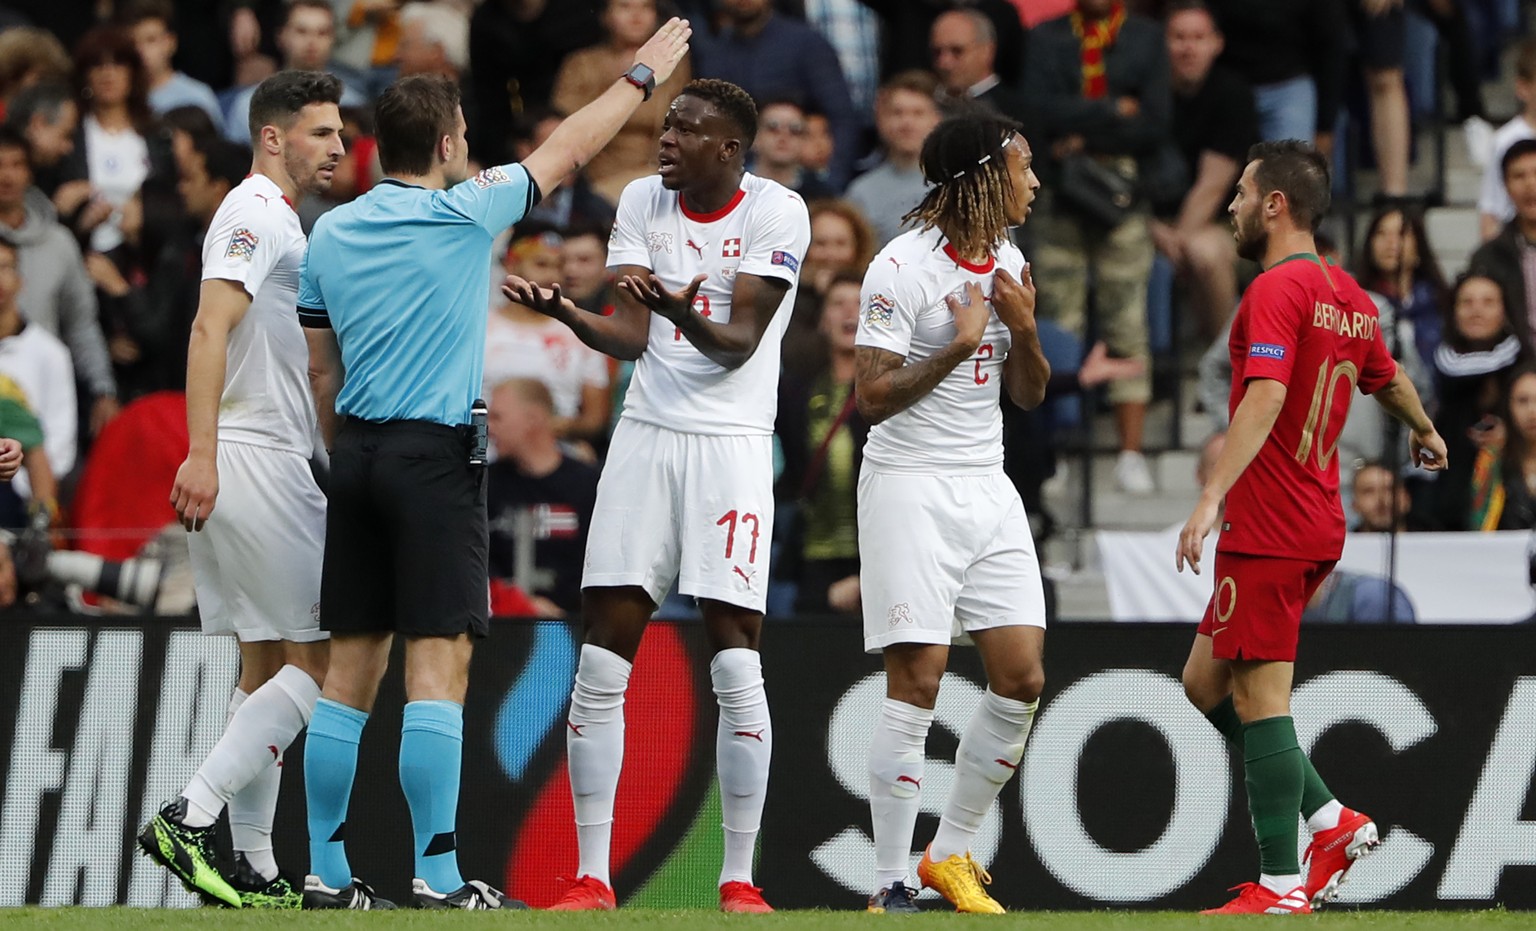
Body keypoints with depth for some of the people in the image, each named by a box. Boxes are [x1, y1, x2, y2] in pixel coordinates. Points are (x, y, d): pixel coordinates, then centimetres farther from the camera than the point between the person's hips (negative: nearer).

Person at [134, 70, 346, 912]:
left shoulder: (275, 219, 22)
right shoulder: (256, 213, -10)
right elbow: (209, 329, -21)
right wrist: (201, 454, -28)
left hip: (275, 461, 10)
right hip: (253, 462, -10)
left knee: (268, 666, 9)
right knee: (319, 659, -10)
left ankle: (253, 870, 9)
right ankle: (188, 817, -14)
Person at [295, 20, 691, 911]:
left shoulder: (331, 233, 8)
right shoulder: (464, 213, -8)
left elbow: (320, 365, 15)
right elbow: (568, 149, 5)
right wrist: (642, 77, 19)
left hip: (358, 454, 6)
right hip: (437, 455, -6)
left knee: (353, 667, 8)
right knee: (439, 663, -8)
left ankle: (327, 874, 8)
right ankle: (438, 879, -12)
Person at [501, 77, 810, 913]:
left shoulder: (776, 211, -8)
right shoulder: (643, 202, 5)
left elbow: (740, 341, -16)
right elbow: (631, 337, -1)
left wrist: (687, 317, -36)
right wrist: (565, 314, -20)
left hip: (731, 444, -4)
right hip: (645, 436, 4)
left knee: (736, 665, -7)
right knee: (602, 662, -1)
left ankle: (738, 880, 1)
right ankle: (591, 878, 4)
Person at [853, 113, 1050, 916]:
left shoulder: (1008, 262, 11)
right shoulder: (902, 267, -12)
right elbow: (872, 397, -15)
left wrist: (1024, 332, -3)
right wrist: (960, 344, -19)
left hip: (987, 486, 7)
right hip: (910, 487, -7)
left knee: (1022, 677, -1)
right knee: (916, 682, -11)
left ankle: (951, 852, 14)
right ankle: (890, 885, -5)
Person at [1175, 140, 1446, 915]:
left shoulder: (1277, 290, -13)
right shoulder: (1349, 297, 14)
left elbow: (1264, 399, -26)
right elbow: (1390, 381, 31)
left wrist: (1213, 497, -33)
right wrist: (1426, 435, 52)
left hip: (1267, 530, -9)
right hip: (1318, 524, 9)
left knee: (1260, 701, -6)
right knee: (1207, 683, 16)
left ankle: (1282, 882, -5)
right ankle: (1333, 822, 13)